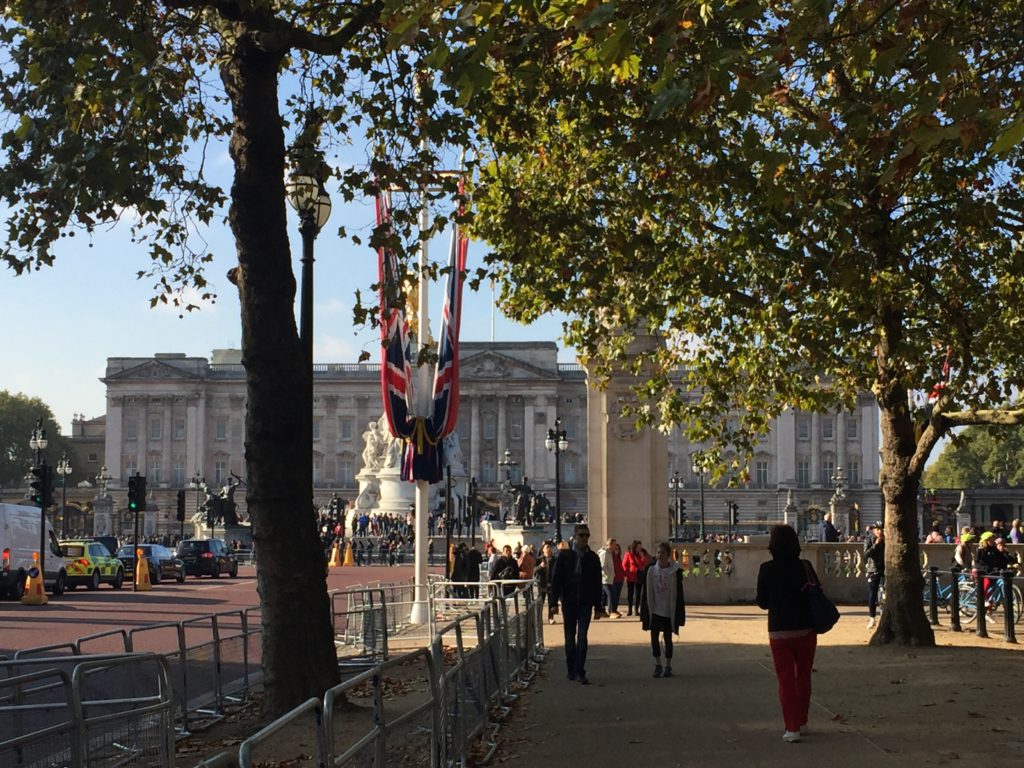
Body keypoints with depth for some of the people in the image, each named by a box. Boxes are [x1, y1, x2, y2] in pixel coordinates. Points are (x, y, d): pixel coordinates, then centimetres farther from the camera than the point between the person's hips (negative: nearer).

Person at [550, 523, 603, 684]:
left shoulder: (592, 558, 2)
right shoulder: (564, 555, -1)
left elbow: (597, 582, 5)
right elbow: (556, 579, -1)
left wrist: (597, 605, 3)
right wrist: (554, 601, -6)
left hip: (586, 603, 0)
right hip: (569, 602, 0)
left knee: (582, 637, -7)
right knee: (570, 637, 8)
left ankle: (580, 671, -5)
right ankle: (571, 670, 20)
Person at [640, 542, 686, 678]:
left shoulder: (675, 571, -7)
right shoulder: (651, 570, -3)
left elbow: (679, 594, -4)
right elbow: (647, 591, 2)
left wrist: (679, 614, -5)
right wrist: (645, 612, 0)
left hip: (669, 611, -2)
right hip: (654, 609, 2)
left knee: (668, 638, 6)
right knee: (654, 637, 1)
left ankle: (668, 666, 18)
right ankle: (658, 665, 14)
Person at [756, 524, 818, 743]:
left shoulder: (767, 569, -10)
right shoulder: (805, 566, -5)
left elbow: (762, 602, -4)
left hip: (779, 632, -2)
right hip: (806, 630, 2)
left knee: (785, 680, 5)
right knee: (804, 678, 18)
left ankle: (792, 728, -2)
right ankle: (802, 723, 29)